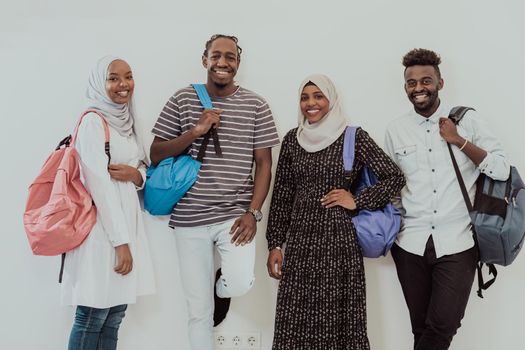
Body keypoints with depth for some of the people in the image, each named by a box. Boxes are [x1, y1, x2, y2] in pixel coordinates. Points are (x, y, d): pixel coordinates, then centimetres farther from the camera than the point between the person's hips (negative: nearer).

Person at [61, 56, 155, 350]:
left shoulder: (125, 120, 14)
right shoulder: (93, 120, -10)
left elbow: (142, 169, 18)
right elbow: (99, 183, -16)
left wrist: (136, 175, -7)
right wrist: (120, 241, -18)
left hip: (127, 220, 8)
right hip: (102, 225, -8)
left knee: (115, 313, 11)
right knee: (92, 317, 1)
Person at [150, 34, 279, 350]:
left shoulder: (255, 104, 2)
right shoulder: (183, 99, 3)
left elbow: (264, 163, 2)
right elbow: (156, 155, 2)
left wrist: (253, 212, -8)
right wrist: (195, 132, -13)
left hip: (235, 214, 0)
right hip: (189, 218, 1)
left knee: (240, 284, -17)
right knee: (198, 309, 6)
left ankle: (221, 285, 18)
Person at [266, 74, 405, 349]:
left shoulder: (353, 137, -2)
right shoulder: (292, 139, 8)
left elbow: (395, 177, -2)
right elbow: (281, 195, 9)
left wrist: (357, 201, -8)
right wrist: (275, 244, 7)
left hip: (339, 240, -3)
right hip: (299, 241, 3)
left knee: (336, 320, 3)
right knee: (295, 321, 6)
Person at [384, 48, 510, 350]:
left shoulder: (467, 120, -1)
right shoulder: (396, 130, 6)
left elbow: (502, 170, -5)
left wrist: (459, 140, -13)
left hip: (457, 244, -2)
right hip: (410, 245, 2)